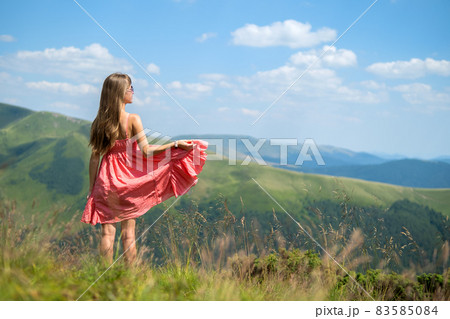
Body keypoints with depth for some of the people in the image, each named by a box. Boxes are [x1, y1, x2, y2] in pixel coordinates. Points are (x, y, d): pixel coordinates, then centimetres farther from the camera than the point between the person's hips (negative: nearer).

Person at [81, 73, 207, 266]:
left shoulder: (99, 122, 0)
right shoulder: (132, 120, -11)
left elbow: (94, 157, 1)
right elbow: (146, 152, -16)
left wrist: (91, 188, 7)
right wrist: (175, 144, -10)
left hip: (105, 179, 3)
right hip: (127, 177, -2)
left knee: (107, 230, 5)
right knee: (128, 231, 6)